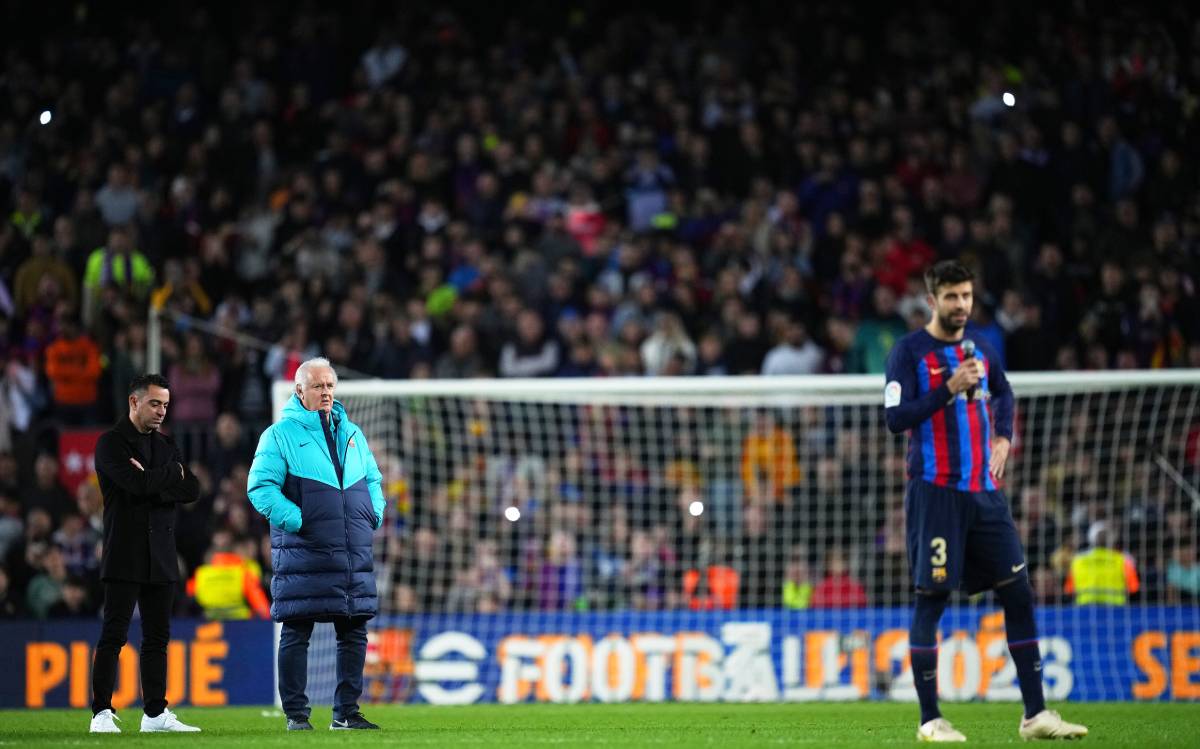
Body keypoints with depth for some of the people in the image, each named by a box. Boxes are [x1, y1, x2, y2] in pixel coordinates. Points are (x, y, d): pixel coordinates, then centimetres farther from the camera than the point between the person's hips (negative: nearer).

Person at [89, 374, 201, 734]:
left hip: (160, 556, 6)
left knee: (157, 637, 7)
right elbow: (137, 482, -20)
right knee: (114, 636, -8)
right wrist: (171, 472, -5)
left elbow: (192, 490, 5)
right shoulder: (111, 443, -4)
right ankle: (102, 714, -8)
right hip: (124, 554, -6)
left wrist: (153, 481, -10)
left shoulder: (166, 445, 17)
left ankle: (156, 713, 11)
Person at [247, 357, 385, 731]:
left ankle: (346, 712, 16)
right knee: (296, 633, -3)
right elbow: (260, 487, -9)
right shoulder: (280, 435, -3)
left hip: (353, 556, 6)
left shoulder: (352, 434, 16)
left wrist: (374, 514, 9)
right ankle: (296, 714, 2)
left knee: (354, 632, 7)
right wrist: (296, 519, -16)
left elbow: (372, 479, 27)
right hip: (303, 555, -6)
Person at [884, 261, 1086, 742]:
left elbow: (1003, 394, 33)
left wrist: (1003, 438, 17)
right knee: (931, 599, -4)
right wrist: (949, 390, -18)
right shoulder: (910, 351, -3)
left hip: (984, 491, 6)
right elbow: (896, 418, -12)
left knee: (1018, 594, 2)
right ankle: (929, 720, 2)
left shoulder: (981, 353, 14)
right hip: (935, 491, -6)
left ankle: (1035, 715, 6)